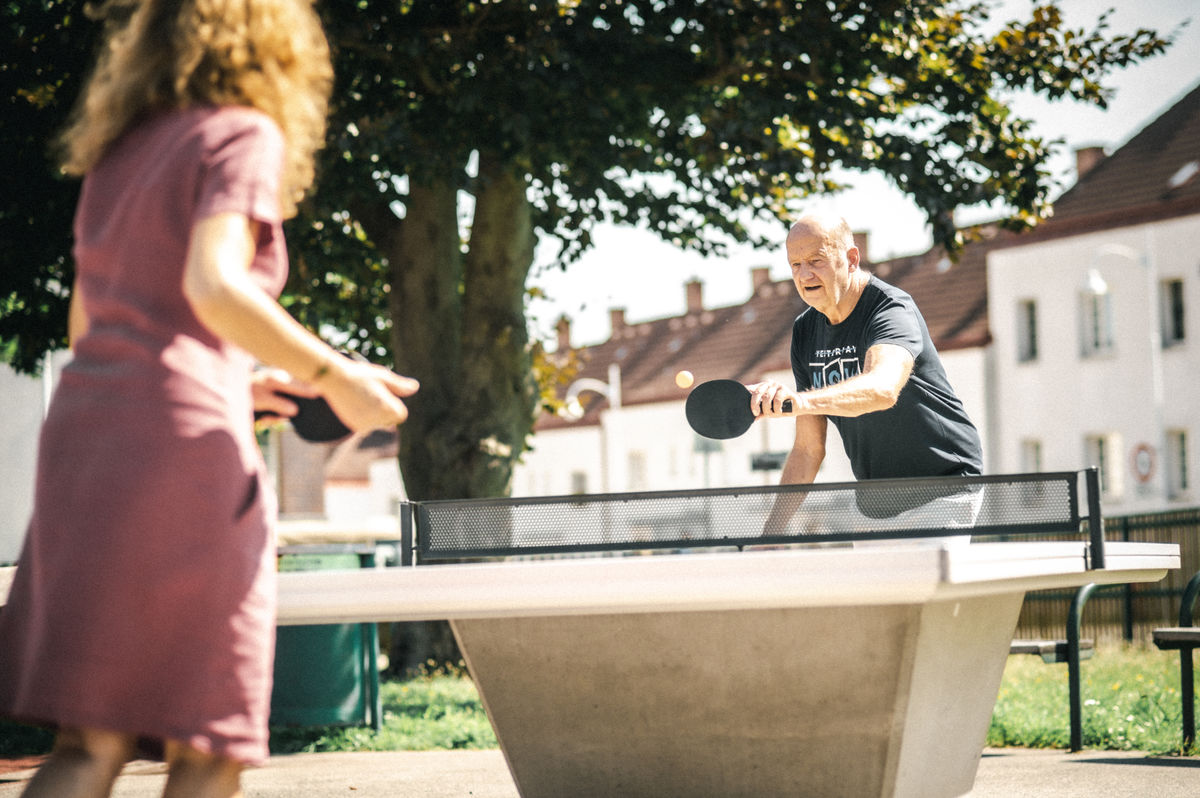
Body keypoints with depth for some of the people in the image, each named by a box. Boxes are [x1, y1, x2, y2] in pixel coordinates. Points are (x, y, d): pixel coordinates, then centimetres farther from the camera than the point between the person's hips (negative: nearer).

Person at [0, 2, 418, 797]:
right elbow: (213, 287, -18)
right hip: (181, 440, -7)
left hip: (82, 429, 7)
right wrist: (332, 375, -9)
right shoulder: (245, 135, -2)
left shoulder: (117, 150, 21)